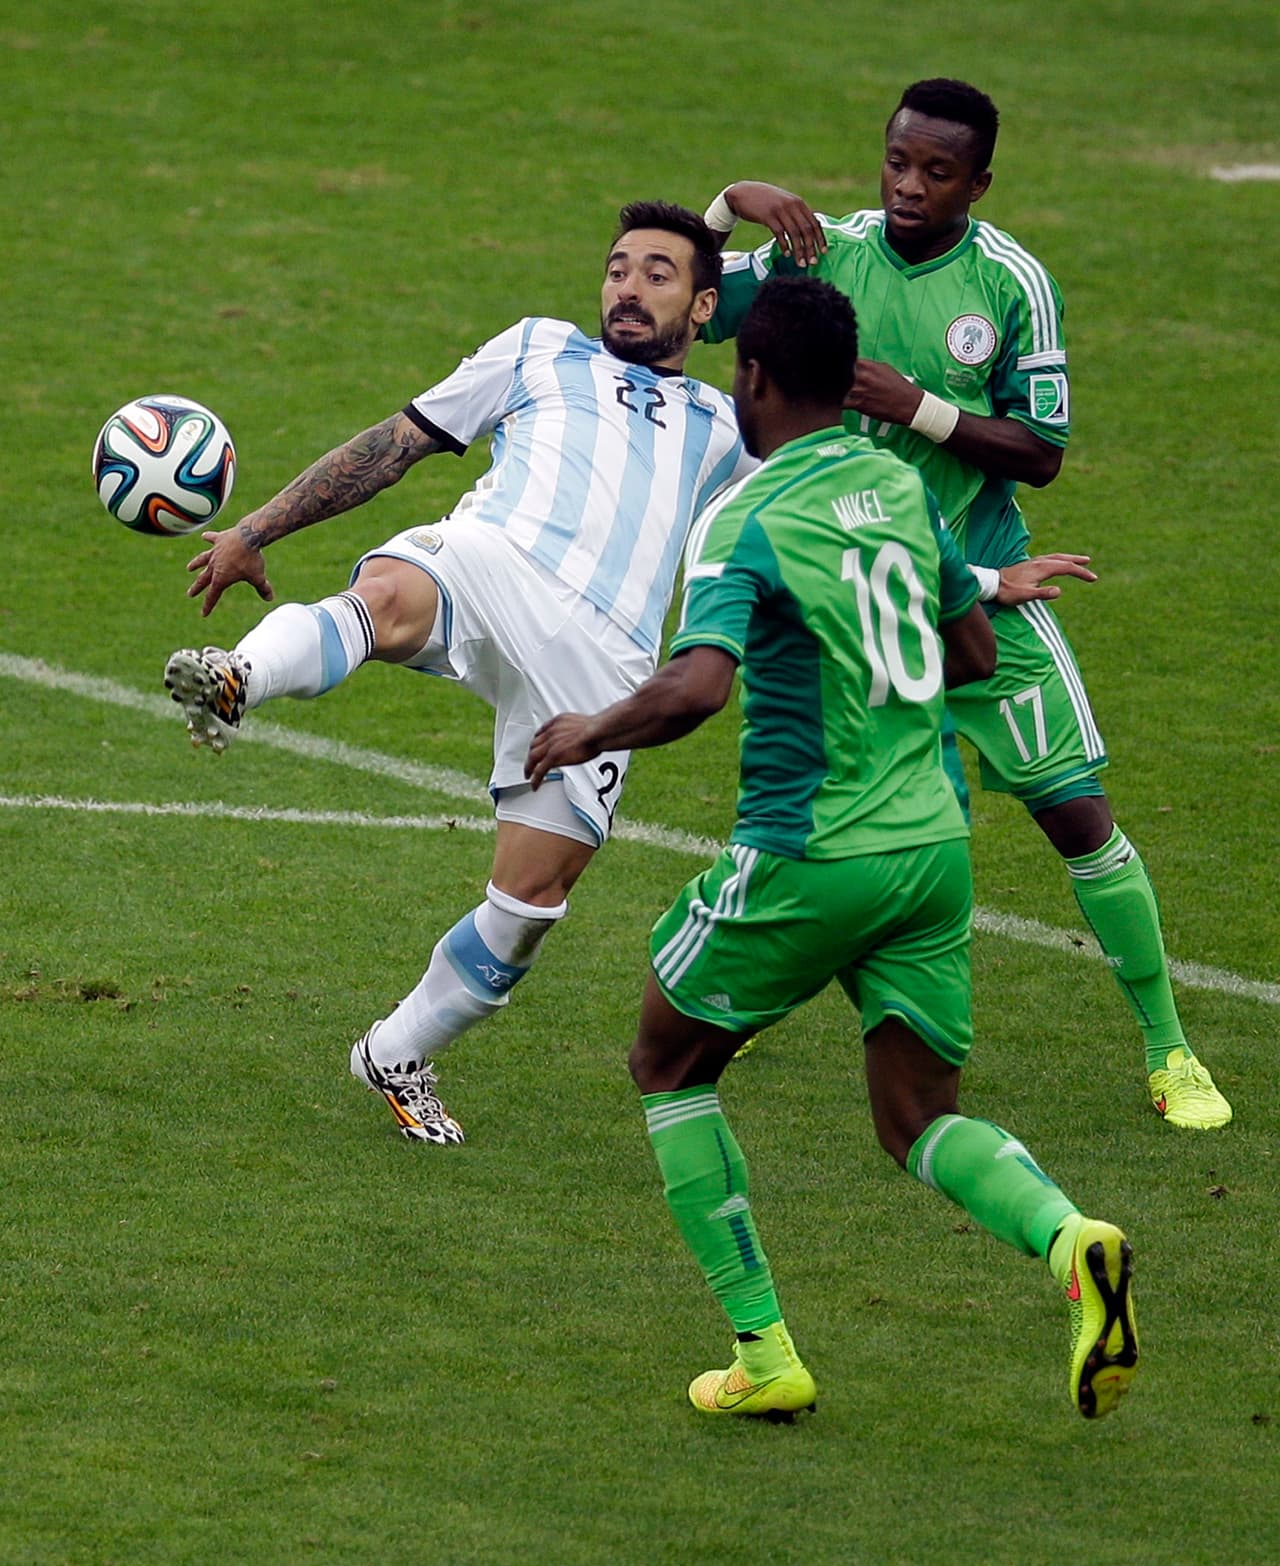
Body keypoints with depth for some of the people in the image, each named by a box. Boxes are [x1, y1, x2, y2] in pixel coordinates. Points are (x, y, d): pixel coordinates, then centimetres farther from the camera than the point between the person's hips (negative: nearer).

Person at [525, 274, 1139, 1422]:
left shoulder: (745, 523, -13)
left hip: (807, 855, -6)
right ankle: (1072, 1239, -19)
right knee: (919, 1121, 12)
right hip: (932, 843, 6)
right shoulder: (901, 487, 8)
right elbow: (975, 653, 18)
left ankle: (764, 1353, 10)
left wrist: (590, 733, -10)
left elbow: (697, 688, -27)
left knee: (670, 1068, 16)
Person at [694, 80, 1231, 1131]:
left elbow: (1042, 453, -7)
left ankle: (1168, 1051, 7)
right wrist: (732, 206, -16)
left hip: (983, 592, -1)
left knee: (1076, 814, -5)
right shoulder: (826, 249, -3)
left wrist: (921, 409, -21)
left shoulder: (1013, 282, -9)